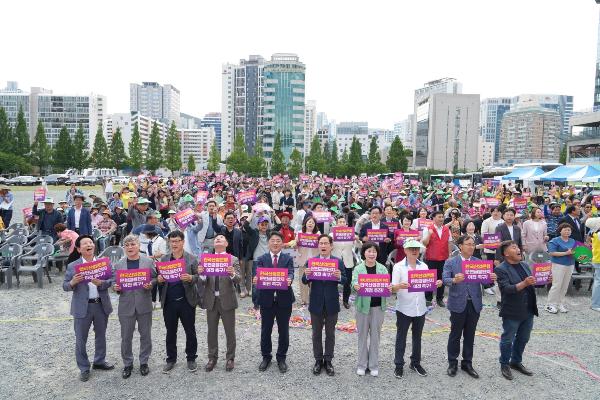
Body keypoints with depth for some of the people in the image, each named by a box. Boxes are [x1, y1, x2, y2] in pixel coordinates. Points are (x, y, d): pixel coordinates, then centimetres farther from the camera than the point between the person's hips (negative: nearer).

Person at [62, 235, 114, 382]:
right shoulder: (72, 266, -3)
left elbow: (110, 280, -4)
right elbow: (65, 286, -2)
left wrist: (100, 283, -24)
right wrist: (73, 282, -23)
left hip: (101, 305, 2)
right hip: (82, 307, -2)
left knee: (101, 336, 18)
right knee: (81, 339, 7)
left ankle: (99, 361, 37)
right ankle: (84, 368, 23)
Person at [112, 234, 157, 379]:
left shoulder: (149, 262, -1)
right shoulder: (118, 264, 3)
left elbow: (155, 278, 4)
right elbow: (114, 283, 9)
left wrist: (151, 284, -16)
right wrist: (116, 288, -13)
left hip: (144, 305, -1)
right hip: (126, 306, 1)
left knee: (145, 335, 11)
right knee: (126, 337, 9)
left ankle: (144, 362, 28)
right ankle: (127, 364, 27)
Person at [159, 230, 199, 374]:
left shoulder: (192, 259, -1)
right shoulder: (164, 259, 7)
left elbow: (198, 277, -2)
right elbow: (159, 277, 10)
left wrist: (190, 278, -23)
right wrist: (159, 279, -12)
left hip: (186, 301, -2)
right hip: (169, 301, 2)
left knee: (190, 331, 9)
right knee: (170, 332, 13)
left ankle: (191, 359, 24)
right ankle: (171, 359, 28)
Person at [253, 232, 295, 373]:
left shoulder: (288, 259, 2)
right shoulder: (261, 259, 3)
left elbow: (290, 273, -13)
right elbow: (257, 274, -10)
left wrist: (289, 280, -36)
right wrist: (255, 279, -34)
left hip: (284, 299, 0)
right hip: (266, 299, 0)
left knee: (283, 331, 10)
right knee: (265, 330, 11)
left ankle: (281, 358, 27)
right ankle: (266, 357, 29)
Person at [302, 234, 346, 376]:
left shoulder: (338, 262, -4)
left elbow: (345, 281, -9)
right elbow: (305, 281, -5)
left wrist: (339, 277, -31)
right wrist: (306, 275, -27)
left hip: (332, 303, 0)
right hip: (316, 303, 1)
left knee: (330, 334, 13)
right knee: (316, 333, 14)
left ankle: (328, 361, 28)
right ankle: (318, 360, 29)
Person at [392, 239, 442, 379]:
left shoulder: (424, 266, 3)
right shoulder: (398, 266, -10)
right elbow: (393, 289, -16)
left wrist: (436, 284, -14)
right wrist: (399, 286, -38)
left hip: (420, 308, 4)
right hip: (404, 308, -4)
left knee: (417, 337, 17)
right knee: (401, 337, 7)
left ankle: (416, 362, 33)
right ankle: (399, 365, 20)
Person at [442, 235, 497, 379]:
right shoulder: (450, 262, -3)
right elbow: (444, 279, -14)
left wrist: (491, 278, -25)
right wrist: (454, 280, -35)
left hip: (474, 304, 3)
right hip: (458, 304, -3)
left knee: (470, 335, 13)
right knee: (455, 335, 7)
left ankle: (467, 363, 27)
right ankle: (452, 363, 22)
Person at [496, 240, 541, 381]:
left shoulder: (524, 265, 9)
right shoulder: (501, 269, -15)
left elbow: (532, 284, 15)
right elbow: (506, 289, -25)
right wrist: (524, 283, -35)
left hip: (528, 311, 7)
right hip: (512, 313, -7)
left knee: (523, 338, 19)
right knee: (508, 340, 7)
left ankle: (516, 362, 37)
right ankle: (504, 365, 24)